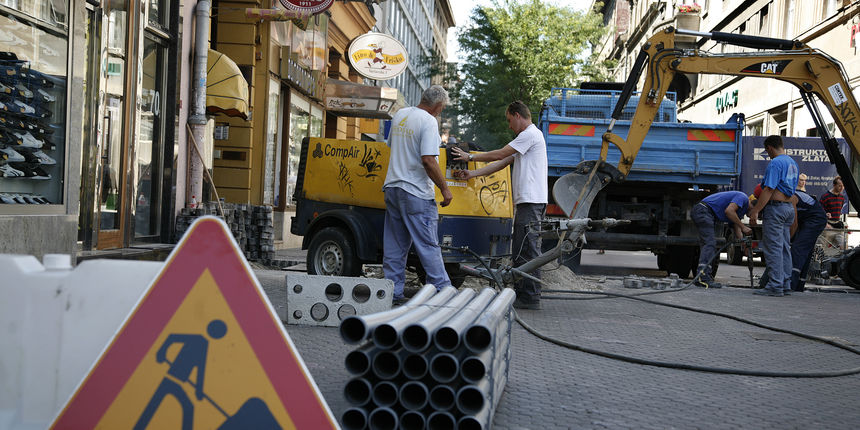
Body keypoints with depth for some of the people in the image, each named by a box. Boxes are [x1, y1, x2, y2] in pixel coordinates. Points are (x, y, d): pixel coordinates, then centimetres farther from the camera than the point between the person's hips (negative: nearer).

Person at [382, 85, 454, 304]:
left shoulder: (399, 115, 12)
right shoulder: (429, 121, -13)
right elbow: (428, 160, -21)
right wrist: (444, 188, -13)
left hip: (392, 187, 8)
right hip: (416, 192, -7)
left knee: (394, 246, 10)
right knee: (428, 245, -2)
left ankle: (393, 292, 13)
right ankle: (443, 290, 2)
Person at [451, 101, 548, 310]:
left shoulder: (531, 134, -7)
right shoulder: (525, 137, 26)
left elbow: (499, 155, -10)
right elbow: (502, 163, 22)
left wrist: (469, 157, 1)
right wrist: (472, 174, 13)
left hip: (532, 202, -11)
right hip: (525, 201, 11)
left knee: (528, 250, -10)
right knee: (521, 250, 11)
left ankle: (530, 298, -9)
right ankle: (520, 293, 15)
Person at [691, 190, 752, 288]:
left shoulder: (742, 209, 25)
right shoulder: (743, 198, -3)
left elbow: (738, 233, 23)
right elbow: (728, 211, -21)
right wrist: (743, 227, -12)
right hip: (704, 210, -11)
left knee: (707, 244, 12)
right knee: (709, 243, -15)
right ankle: (702, 276, -24)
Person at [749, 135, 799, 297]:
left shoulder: (775, 163, -13)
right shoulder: (792, 163, 17)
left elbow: (768, 190, -19)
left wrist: (756, 211, -18)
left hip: (775, 207, -9)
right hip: (789, 207, 10)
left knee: (773, 248, -8)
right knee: (785, 248, 11)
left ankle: (775, 286, -9)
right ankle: (786, 285, 14)